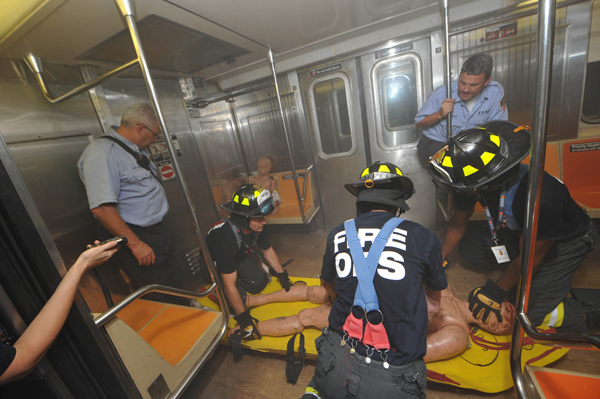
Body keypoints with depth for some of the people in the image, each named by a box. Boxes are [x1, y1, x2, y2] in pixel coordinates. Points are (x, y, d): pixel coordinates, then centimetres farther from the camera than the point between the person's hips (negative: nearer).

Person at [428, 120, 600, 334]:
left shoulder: (542, 198, -41)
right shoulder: (473, 181, -25)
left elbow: (530, 257, -26)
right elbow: (457, 224, -9)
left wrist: (496, 292, -16)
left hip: (567, 241, -5)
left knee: (531, 312, -7)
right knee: (468, 247, -11)